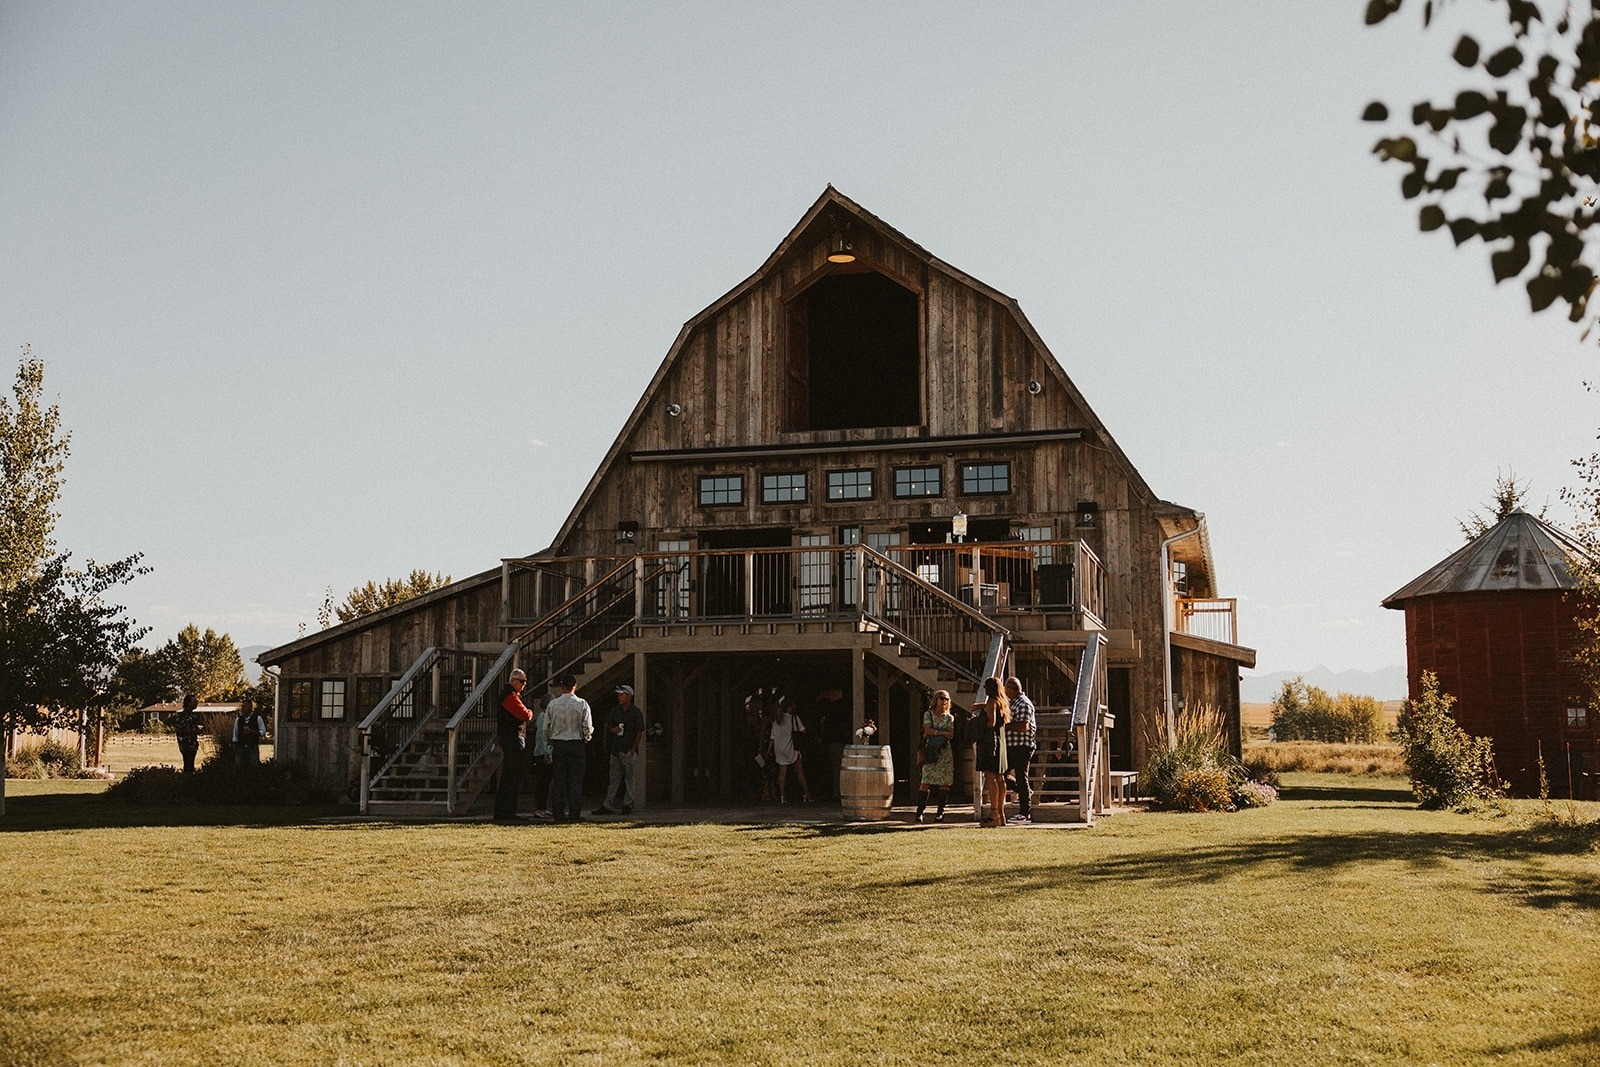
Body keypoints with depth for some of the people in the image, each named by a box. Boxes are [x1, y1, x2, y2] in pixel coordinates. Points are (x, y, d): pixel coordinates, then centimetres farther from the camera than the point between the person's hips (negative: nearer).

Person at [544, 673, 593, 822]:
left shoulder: (553, 704, -1)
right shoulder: (582, 704, -5)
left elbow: (546, 727, 3)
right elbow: (588, 728, -5)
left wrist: (547, 747, 14)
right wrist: (586, 738, 15)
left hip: (557, 744, 1)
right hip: (576, 743, -1)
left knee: (558, 780, 5)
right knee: (575, 780, 2)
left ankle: (558, 814, 4)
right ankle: (574, 814, -2)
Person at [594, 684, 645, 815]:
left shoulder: (636, 712, -4)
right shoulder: (615, 711, 12)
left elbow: (640, 732, -6)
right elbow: (608, 726, 21)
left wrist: (633, 749, -12)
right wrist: (613, 729, -3)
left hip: (628, 750, -5)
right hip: (615, 749, 5)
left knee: (628, 777, 1)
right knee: (613, 778, 6)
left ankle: (627, 805, 6)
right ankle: (608, 805, 6)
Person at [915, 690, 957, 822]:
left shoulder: (949, 717, 10)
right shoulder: (928, 714, 9)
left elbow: (950, 735, -2)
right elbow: (927, 730, -6)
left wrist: (934, 732, -9)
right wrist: (942, 733, -8)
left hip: (945, 752, 1)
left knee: (944, 783, -2)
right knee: (926, 782, -7)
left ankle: (940, 812, 4)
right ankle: (920, 811, -5)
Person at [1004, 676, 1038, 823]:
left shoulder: (1024, 704, -15)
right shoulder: (1011, 702, 15)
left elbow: (1023, 727, -25)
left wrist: (1005, 725, -17)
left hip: (1022, 745, -10)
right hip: (1011, 745, 10)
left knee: (1021, 776, -5)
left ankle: (1025, 813, 0)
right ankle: (1025, 792, 28)